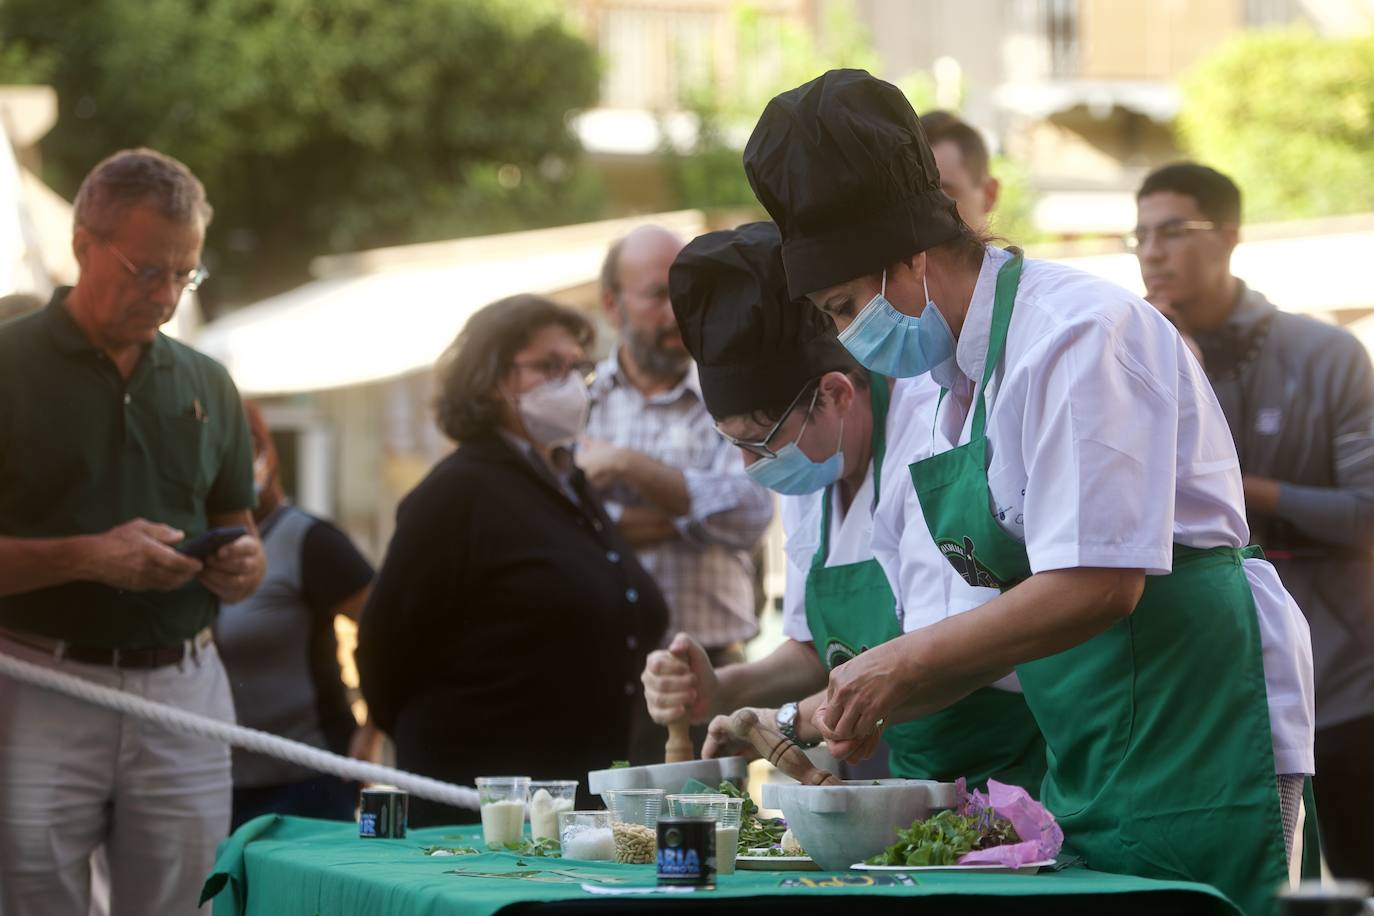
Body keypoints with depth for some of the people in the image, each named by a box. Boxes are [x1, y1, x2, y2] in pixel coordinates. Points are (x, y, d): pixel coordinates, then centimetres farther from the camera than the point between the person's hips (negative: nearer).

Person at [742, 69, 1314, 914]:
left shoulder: (1077, 334, -15)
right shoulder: (963, 378, 14)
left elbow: (1098, 585, -22)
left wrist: (904, 663, -15)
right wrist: (882, 707, 8)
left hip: (1191, 744, -9)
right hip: (1089, 750, 9)